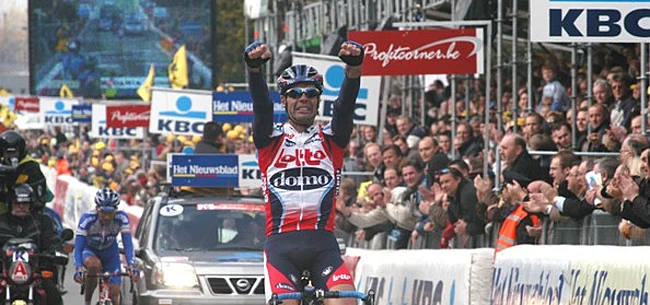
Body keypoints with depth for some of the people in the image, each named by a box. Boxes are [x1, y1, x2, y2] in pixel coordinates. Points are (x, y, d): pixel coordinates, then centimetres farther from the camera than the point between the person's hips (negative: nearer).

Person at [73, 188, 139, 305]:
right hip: (89, 251, -2)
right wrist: (79, 269, -50)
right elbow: (78, 247, -34)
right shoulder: (87, 219, -32)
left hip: (110, 253, 2)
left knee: (114, 293, -9)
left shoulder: (121, 218, -27)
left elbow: (128, 244, -28)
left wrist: (131, 266, -44)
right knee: (94, 265, -38)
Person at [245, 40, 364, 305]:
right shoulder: (271, 140, 9)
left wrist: (354, 67, -27)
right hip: (281, 245, -1)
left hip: (323, 244, 1)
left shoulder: (331, 139, 12)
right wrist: (254, 67, -31)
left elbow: (345, 104, -6)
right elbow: (261, 105, -9)